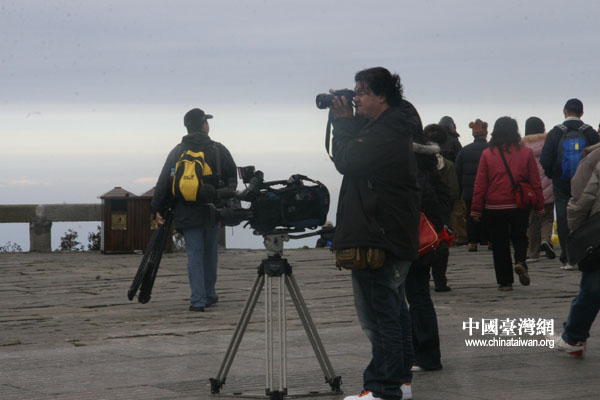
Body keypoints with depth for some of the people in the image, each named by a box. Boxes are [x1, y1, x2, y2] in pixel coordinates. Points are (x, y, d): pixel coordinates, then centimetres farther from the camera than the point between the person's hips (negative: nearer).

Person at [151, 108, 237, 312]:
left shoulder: (177, 152, 1)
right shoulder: (218, 150, 0)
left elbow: (164, 182, 0)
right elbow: (232, 178, 2)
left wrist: (158, 208, 6)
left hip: (187, 214, 0)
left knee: (194, 255, 0)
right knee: (210, 253, 15)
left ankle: (198, 300, -6)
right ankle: (209, 295, 25)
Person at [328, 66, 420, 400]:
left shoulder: (386, 133, -18)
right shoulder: (396, 128, 15)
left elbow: (346, 160, -16)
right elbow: (350, 158, 21)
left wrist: (343, 122, -3)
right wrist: (346, 123, 8)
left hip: (379, 238, -11)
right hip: (394, 236, 11)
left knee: (379, 313, -9)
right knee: (394, 308, 17)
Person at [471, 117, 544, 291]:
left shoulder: (487, 154, -4)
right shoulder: (526, 152, -2)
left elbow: (480, 185, -3)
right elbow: (535, 182, 1)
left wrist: (476, 209, 3)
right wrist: (539, 206, 9)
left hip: (495, 207, -1)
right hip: (520, 206, 1)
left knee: (499, 244, 8)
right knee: (519, 237, 17)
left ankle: (505, 281, 8)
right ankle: (520, 261, -12)